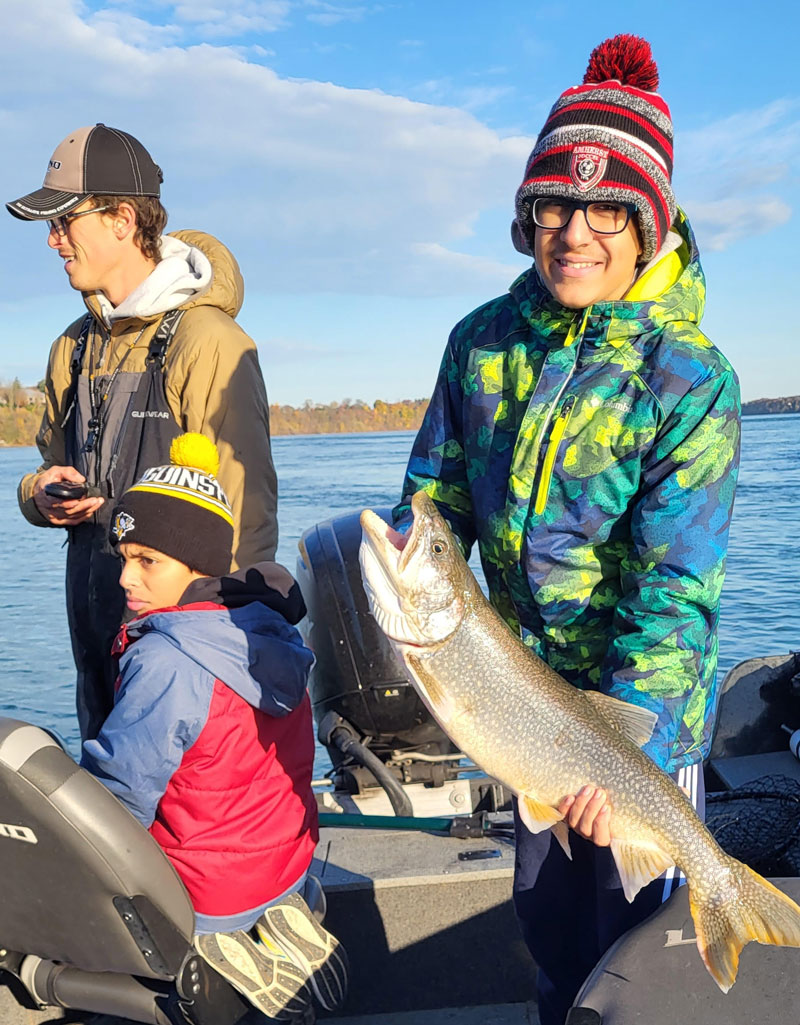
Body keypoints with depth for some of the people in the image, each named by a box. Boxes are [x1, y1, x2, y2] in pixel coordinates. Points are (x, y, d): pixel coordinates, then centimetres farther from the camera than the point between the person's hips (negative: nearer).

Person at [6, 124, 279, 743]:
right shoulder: (75, 348, 13)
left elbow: (244, 506, -14)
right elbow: (49, 471, 22)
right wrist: (43, 494, -2)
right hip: (97, 637, 7)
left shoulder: (206, 340, -13)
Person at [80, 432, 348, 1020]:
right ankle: (281, 920, 12)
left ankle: (215, 945, 1)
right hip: (291, 860, 7)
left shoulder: (164, 661, -27)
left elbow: (115, 798, -24)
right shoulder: (269, 630, -4)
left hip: (211, 890, -7)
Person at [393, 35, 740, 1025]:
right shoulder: (482, 342, -5)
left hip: (646, 703, -4)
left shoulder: (690, 380, -20)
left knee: (636, 926, 13)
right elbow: (436, 498, 3)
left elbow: (675, 588, -23)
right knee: (543, 905, 24)